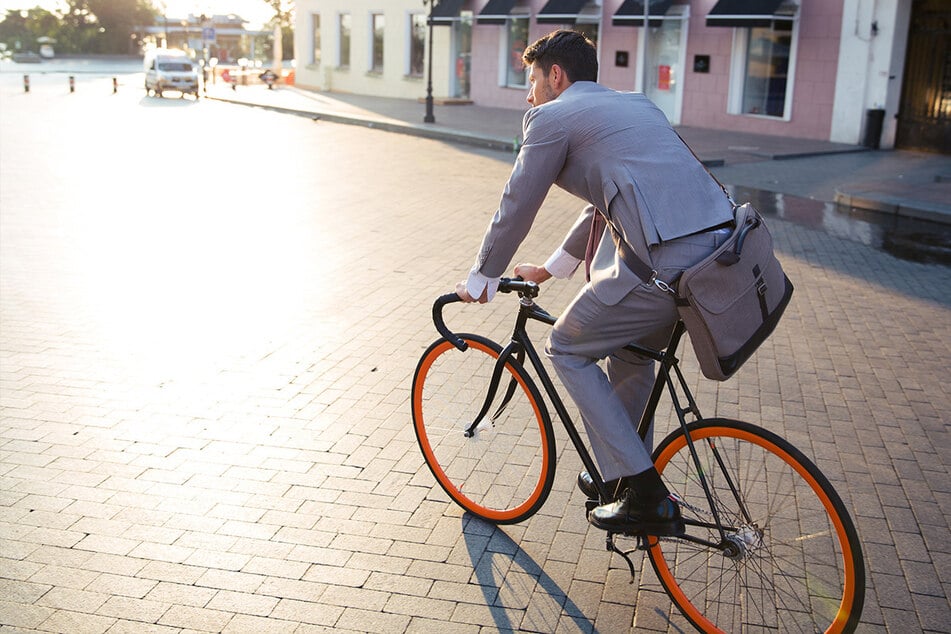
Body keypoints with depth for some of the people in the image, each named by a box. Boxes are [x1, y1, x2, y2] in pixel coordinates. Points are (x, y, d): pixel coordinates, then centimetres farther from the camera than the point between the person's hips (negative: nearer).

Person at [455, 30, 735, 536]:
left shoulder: (552, 118, 5)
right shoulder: (635, 104, 29)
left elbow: (515, 209, 9)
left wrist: (479, 281, 24)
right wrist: (550, 269, 43)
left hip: (667, 262, -9)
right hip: (721, 245, 9)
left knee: (567, 350, 11)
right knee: (630, 349, 29)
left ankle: (646, 498, 10)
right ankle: (626, 474, 43)